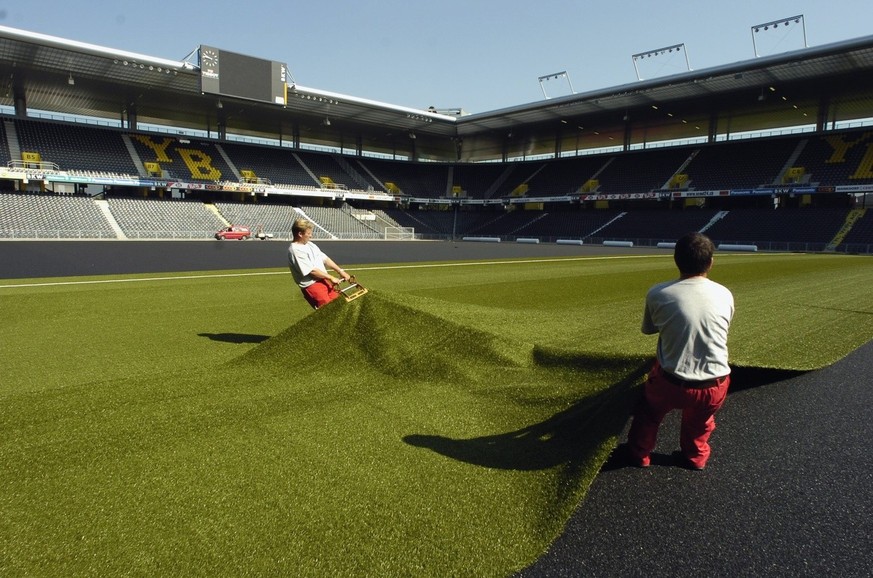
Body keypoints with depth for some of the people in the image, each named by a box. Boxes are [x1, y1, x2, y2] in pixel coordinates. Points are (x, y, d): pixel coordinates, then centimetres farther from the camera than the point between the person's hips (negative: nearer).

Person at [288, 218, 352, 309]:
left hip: (324, 280, 9)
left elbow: (325, 259, 13)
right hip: (311, 285, -9)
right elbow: (312, 270, -18)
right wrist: (331, 278, -12)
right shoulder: (295, 250, -16)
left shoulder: (310, 244, 12)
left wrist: (340, 271, 3)